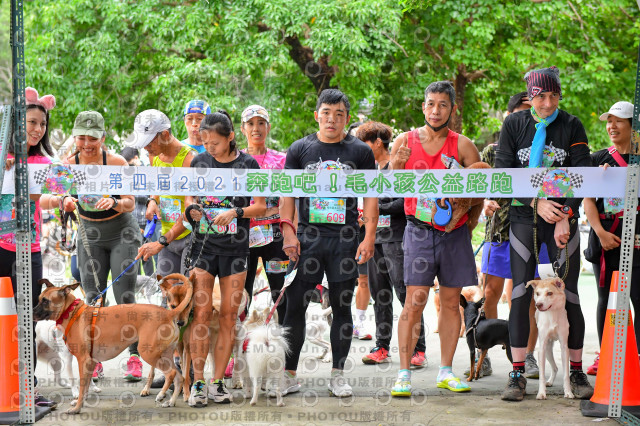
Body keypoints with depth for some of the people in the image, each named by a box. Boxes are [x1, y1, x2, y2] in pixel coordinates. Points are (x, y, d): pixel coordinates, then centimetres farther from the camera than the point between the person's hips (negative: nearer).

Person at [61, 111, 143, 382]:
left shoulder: (116, 162, -16)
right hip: (90, 235, 3)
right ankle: (94, 362, 7)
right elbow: (64, 200, -2)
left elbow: (130, 204, -15)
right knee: (93, 299, 0)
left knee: (125, 298, -9)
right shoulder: (70, 165, -8)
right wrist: (66, 202, -26)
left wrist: (114, 202, -36)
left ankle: (135, 359, -4)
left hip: (122, 233, -3)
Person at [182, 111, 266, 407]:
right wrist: (192, 208, -4)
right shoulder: (199, 162, 6)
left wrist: (236, 212, -16)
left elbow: (262, 207, 0)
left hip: (235, 248, -1)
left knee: (229, 315, 2)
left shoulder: (247, 164, -1)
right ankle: (197, 382, 1)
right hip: (203, 245, 1)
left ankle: (218, 381, 10)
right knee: (201, 313, -5)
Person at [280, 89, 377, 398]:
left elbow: (370, 198, 5)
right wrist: (288, 232, -4)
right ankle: (289, 375, 8)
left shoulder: (361, 152, 6)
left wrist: (369, 237, -4)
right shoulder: (299, 149, 8)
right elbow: (288, 194, 7)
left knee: (342, 307, 5)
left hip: (345, 239, 0)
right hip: (307, 236, 0)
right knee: (295, 305, -1)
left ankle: (337, 375, 15)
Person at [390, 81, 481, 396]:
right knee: (415, 300, -9)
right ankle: (404, 373, -4)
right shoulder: (405, 141, 4)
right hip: (419, 230, -2)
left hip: (455, 231, 2)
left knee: (451, 302, 6)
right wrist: (396, 166, -14)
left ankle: (446, 372, 17)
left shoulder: (462, 145, 2)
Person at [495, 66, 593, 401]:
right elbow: (503, 172, -3)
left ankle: (577, 372, 11)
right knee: (520, 294, -4)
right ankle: (517, 374, 1)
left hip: (564, 217, 0)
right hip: (524, 219, 0)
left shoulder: (572, 126, 1)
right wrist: (536, 202, -14)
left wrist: (565, 217, -12)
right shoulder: (514, 125, 2)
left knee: (568, 296, 0)